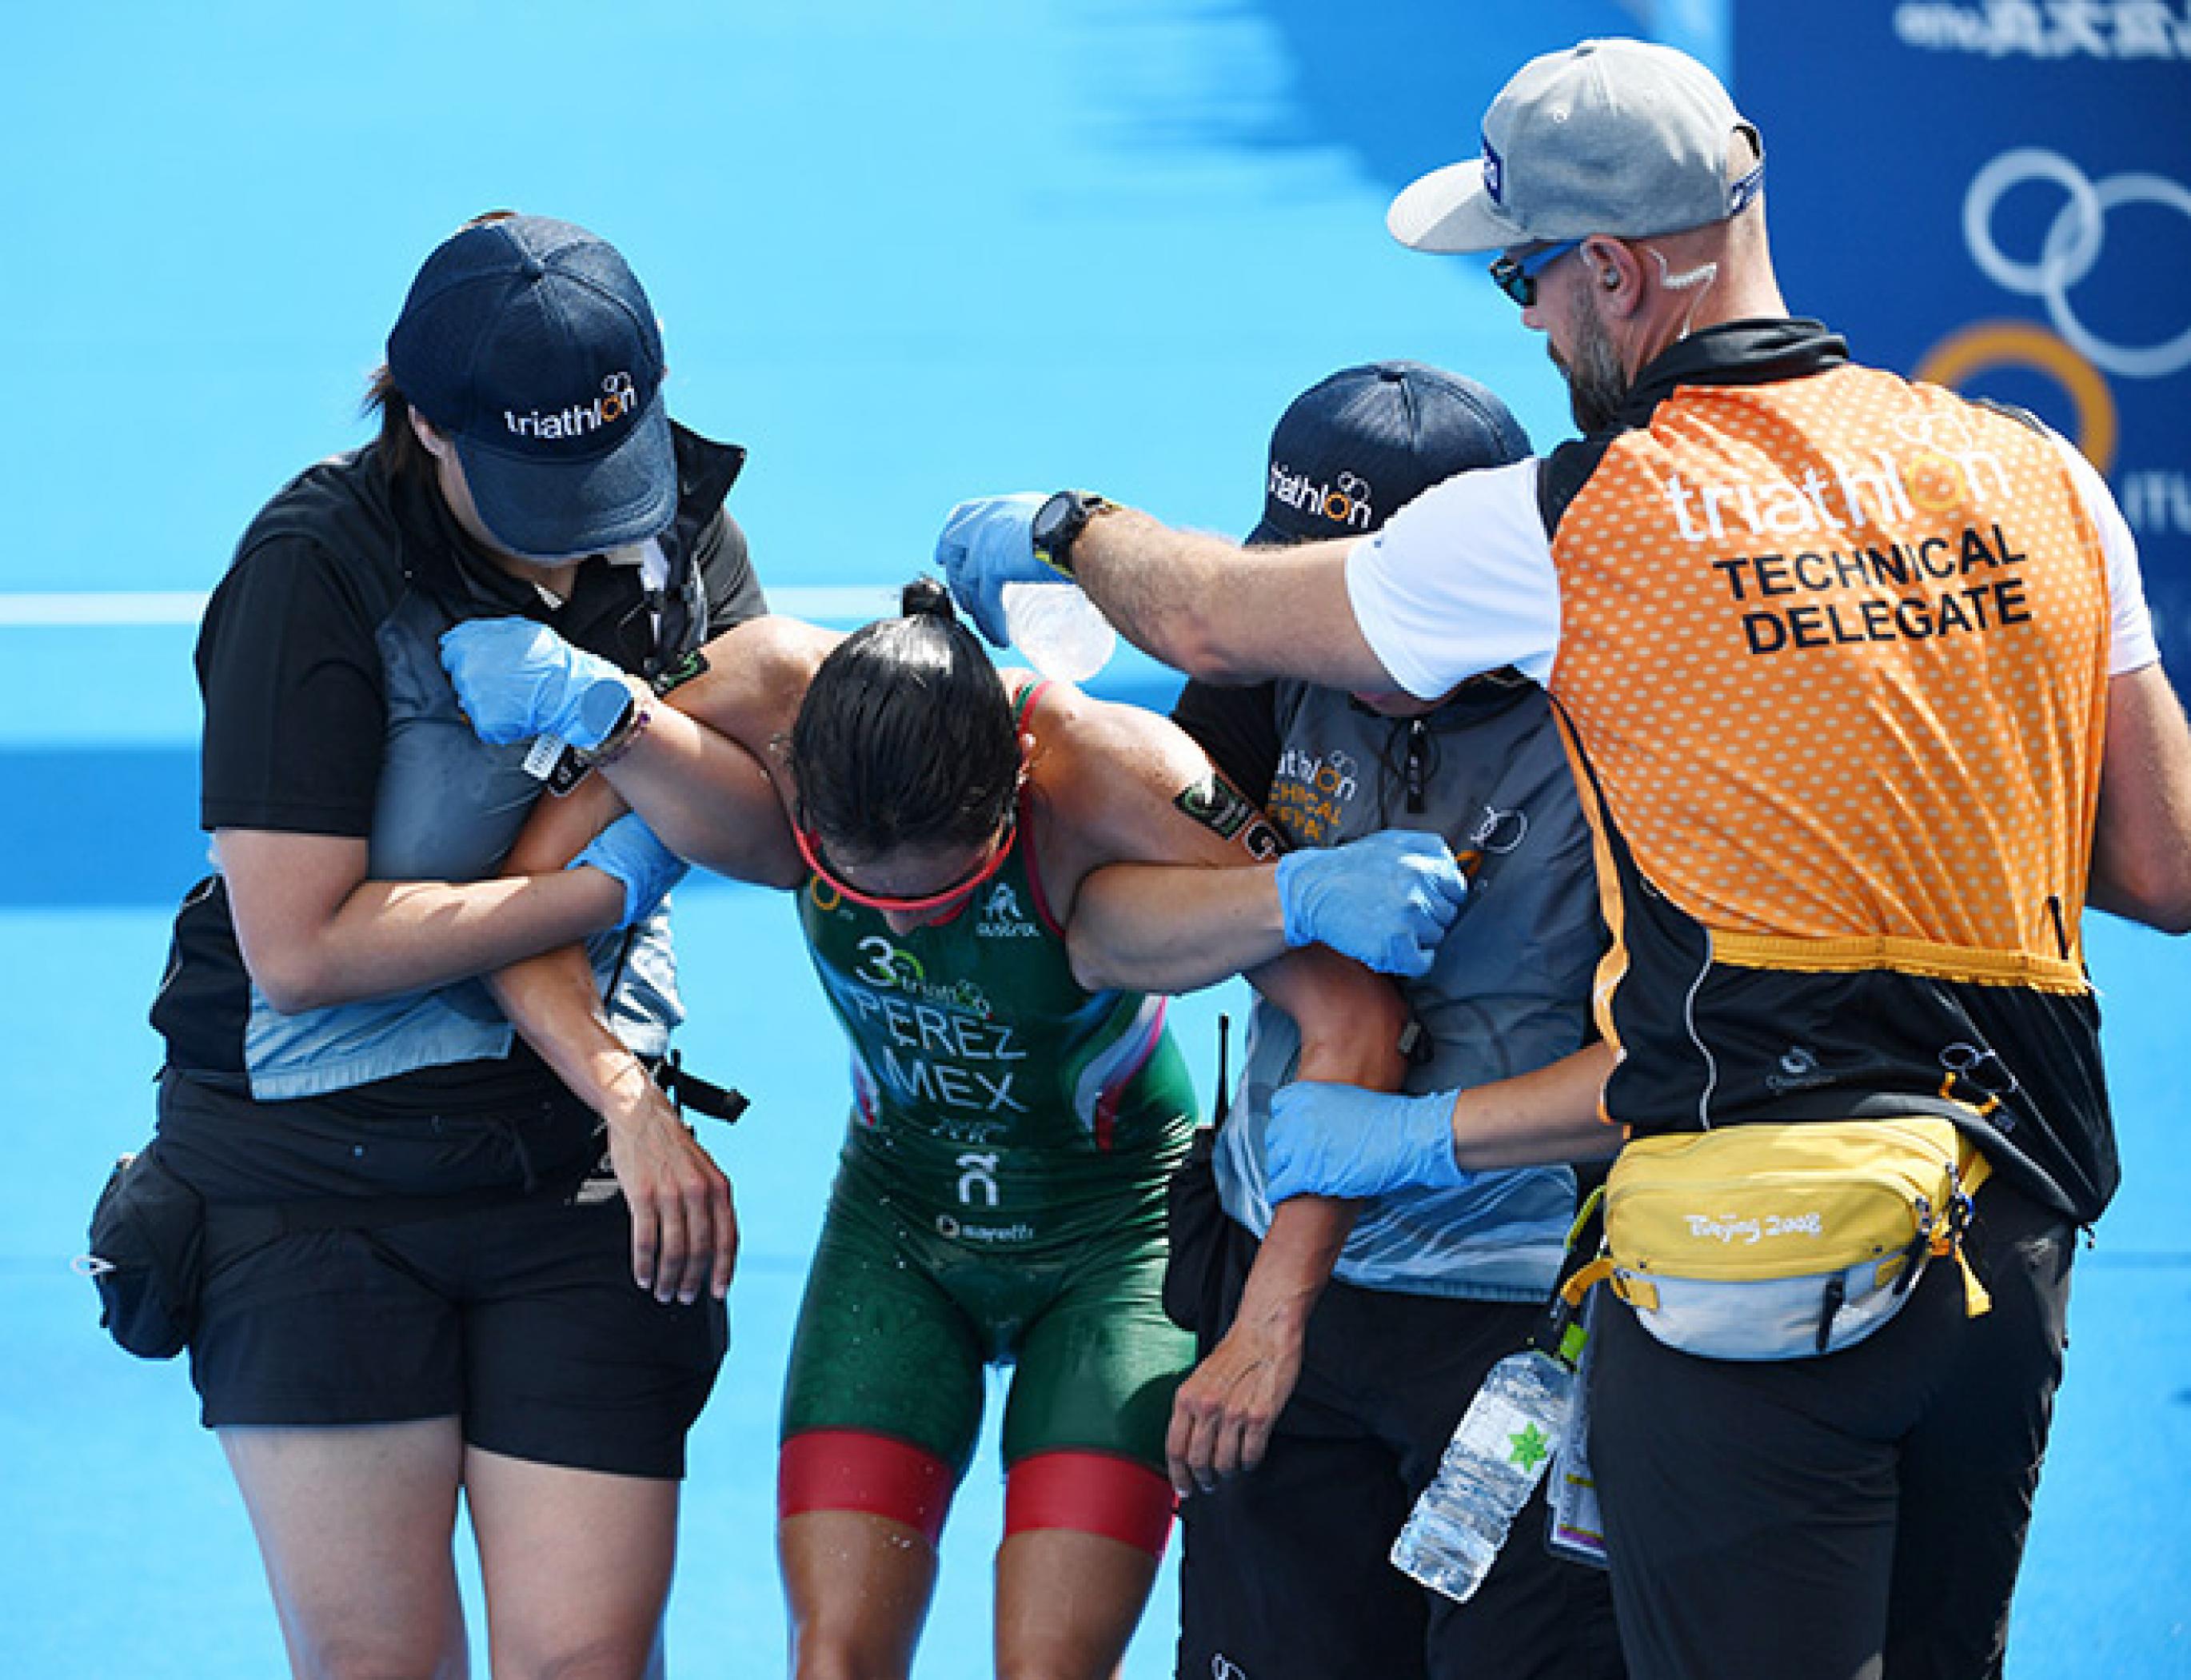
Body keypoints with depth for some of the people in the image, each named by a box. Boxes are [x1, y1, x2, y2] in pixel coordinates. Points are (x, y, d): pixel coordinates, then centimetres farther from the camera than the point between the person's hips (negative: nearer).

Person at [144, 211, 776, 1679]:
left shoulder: (681, 528, 3)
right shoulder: (319, 567, -13)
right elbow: (299, 946, -18)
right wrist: (614, 878, -17)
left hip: (581, 1164, 3)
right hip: (316, 1161, -3)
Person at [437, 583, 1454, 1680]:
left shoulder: (1104, 776, -32)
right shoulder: (760, 701, -24)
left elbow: (1351, 1019, -36)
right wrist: (631, 1104, -34)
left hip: (1115, 1235, -3)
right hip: (899, 1220, 3)